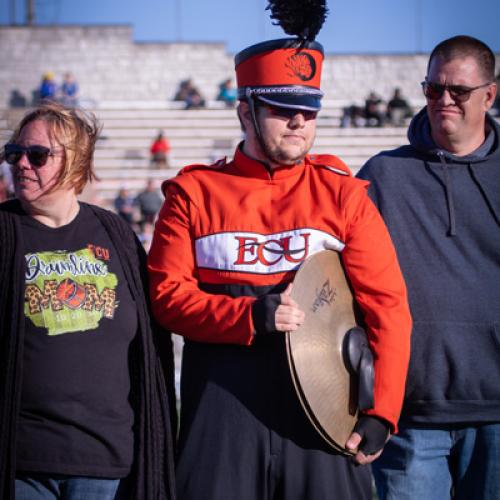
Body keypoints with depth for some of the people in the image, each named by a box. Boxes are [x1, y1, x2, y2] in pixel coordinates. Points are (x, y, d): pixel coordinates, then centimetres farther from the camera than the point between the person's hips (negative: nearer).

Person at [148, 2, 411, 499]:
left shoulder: (343, 194, 5)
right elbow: (167, 292, 0)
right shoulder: (194, 192, 6)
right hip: (221, 408, 0)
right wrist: (250, 316, -16)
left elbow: (388, 307, 1)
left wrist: (381, 414, -7)